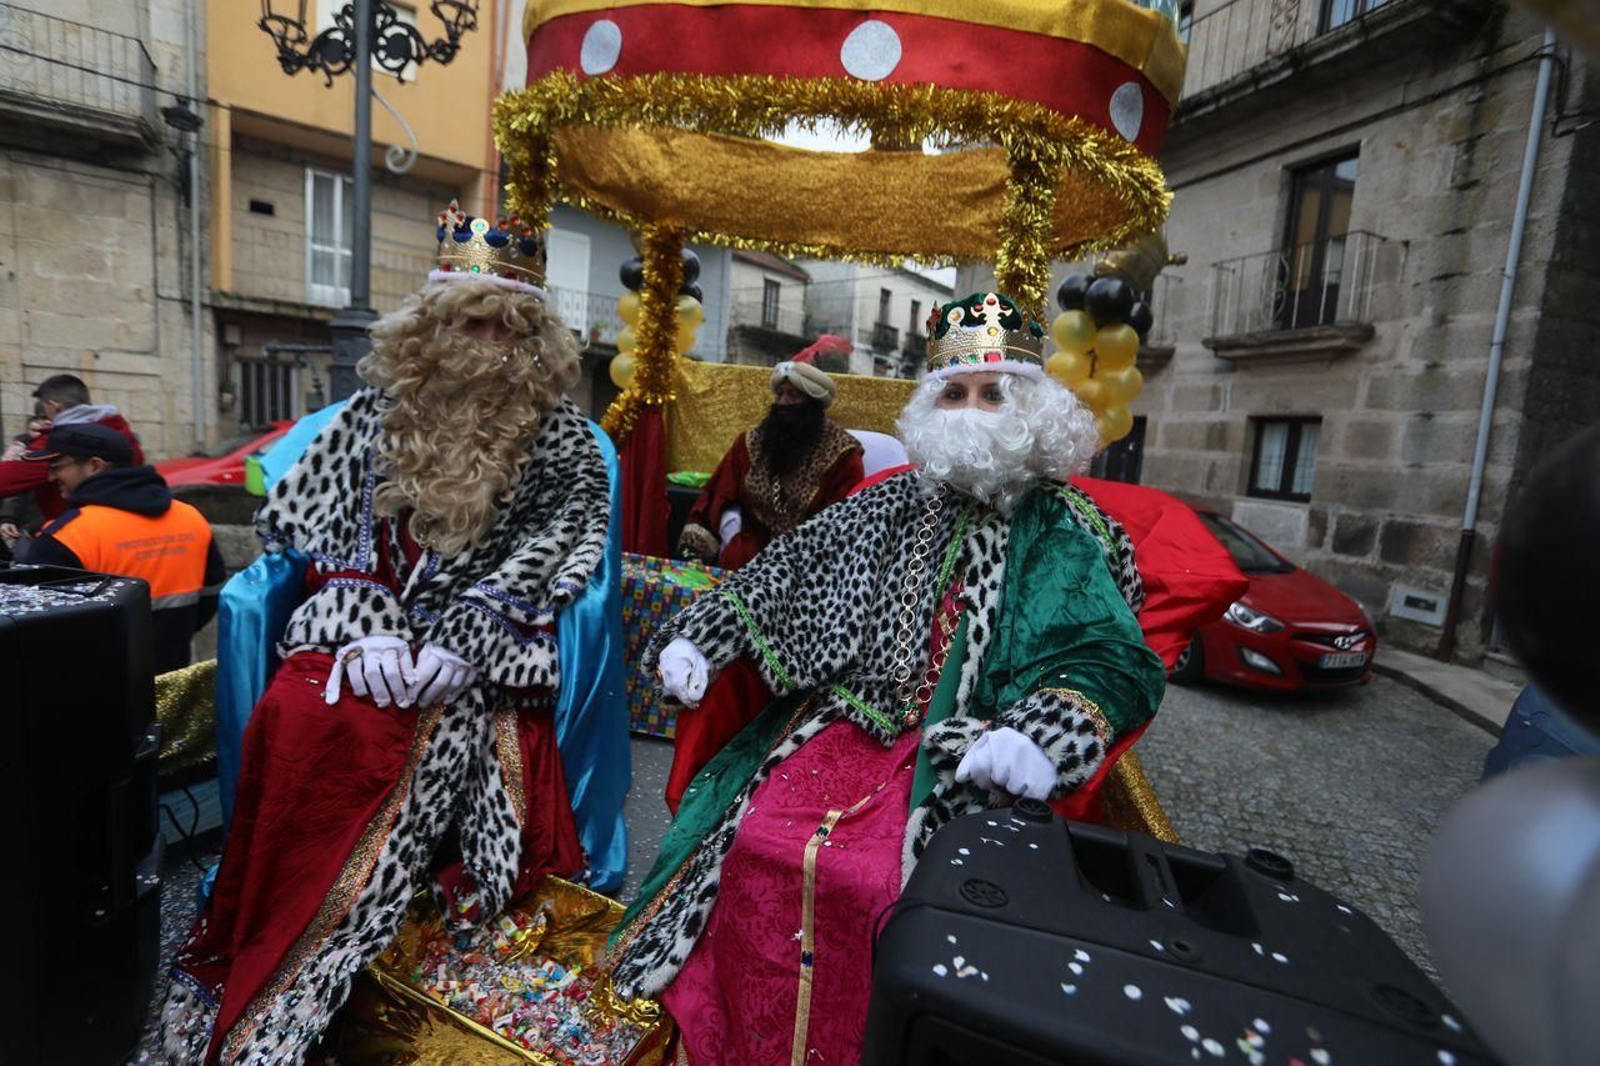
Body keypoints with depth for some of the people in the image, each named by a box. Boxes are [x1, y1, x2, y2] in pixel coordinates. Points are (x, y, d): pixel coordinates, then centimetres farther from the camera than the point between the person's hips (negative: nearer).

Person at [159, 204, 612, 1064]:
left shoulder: (559, 438, 6)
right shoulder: (381, 407, 13)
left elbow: (548, 558, -4)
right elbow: (308, 522, 8)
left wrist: (458, 645, -17)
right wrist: (371, 634, -8)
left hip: (483, 647, -2)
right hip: (367, 628, 3)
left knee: (442, 727, -30)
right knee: (296, 721, -27)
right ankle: (244, 960, -9)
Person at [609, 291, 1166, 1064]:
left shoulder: (1056, 533, 2)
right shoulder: (888, 506, 13)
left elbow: (1108, 660, -9)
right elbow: (777, 576, 17)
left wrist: (1042, 735, -30)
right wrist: (698, 639, 5)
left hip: (961, 753, -3)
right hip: (844, 722, 4)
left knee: (857, 876, -25)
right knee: (753, 843, -16)